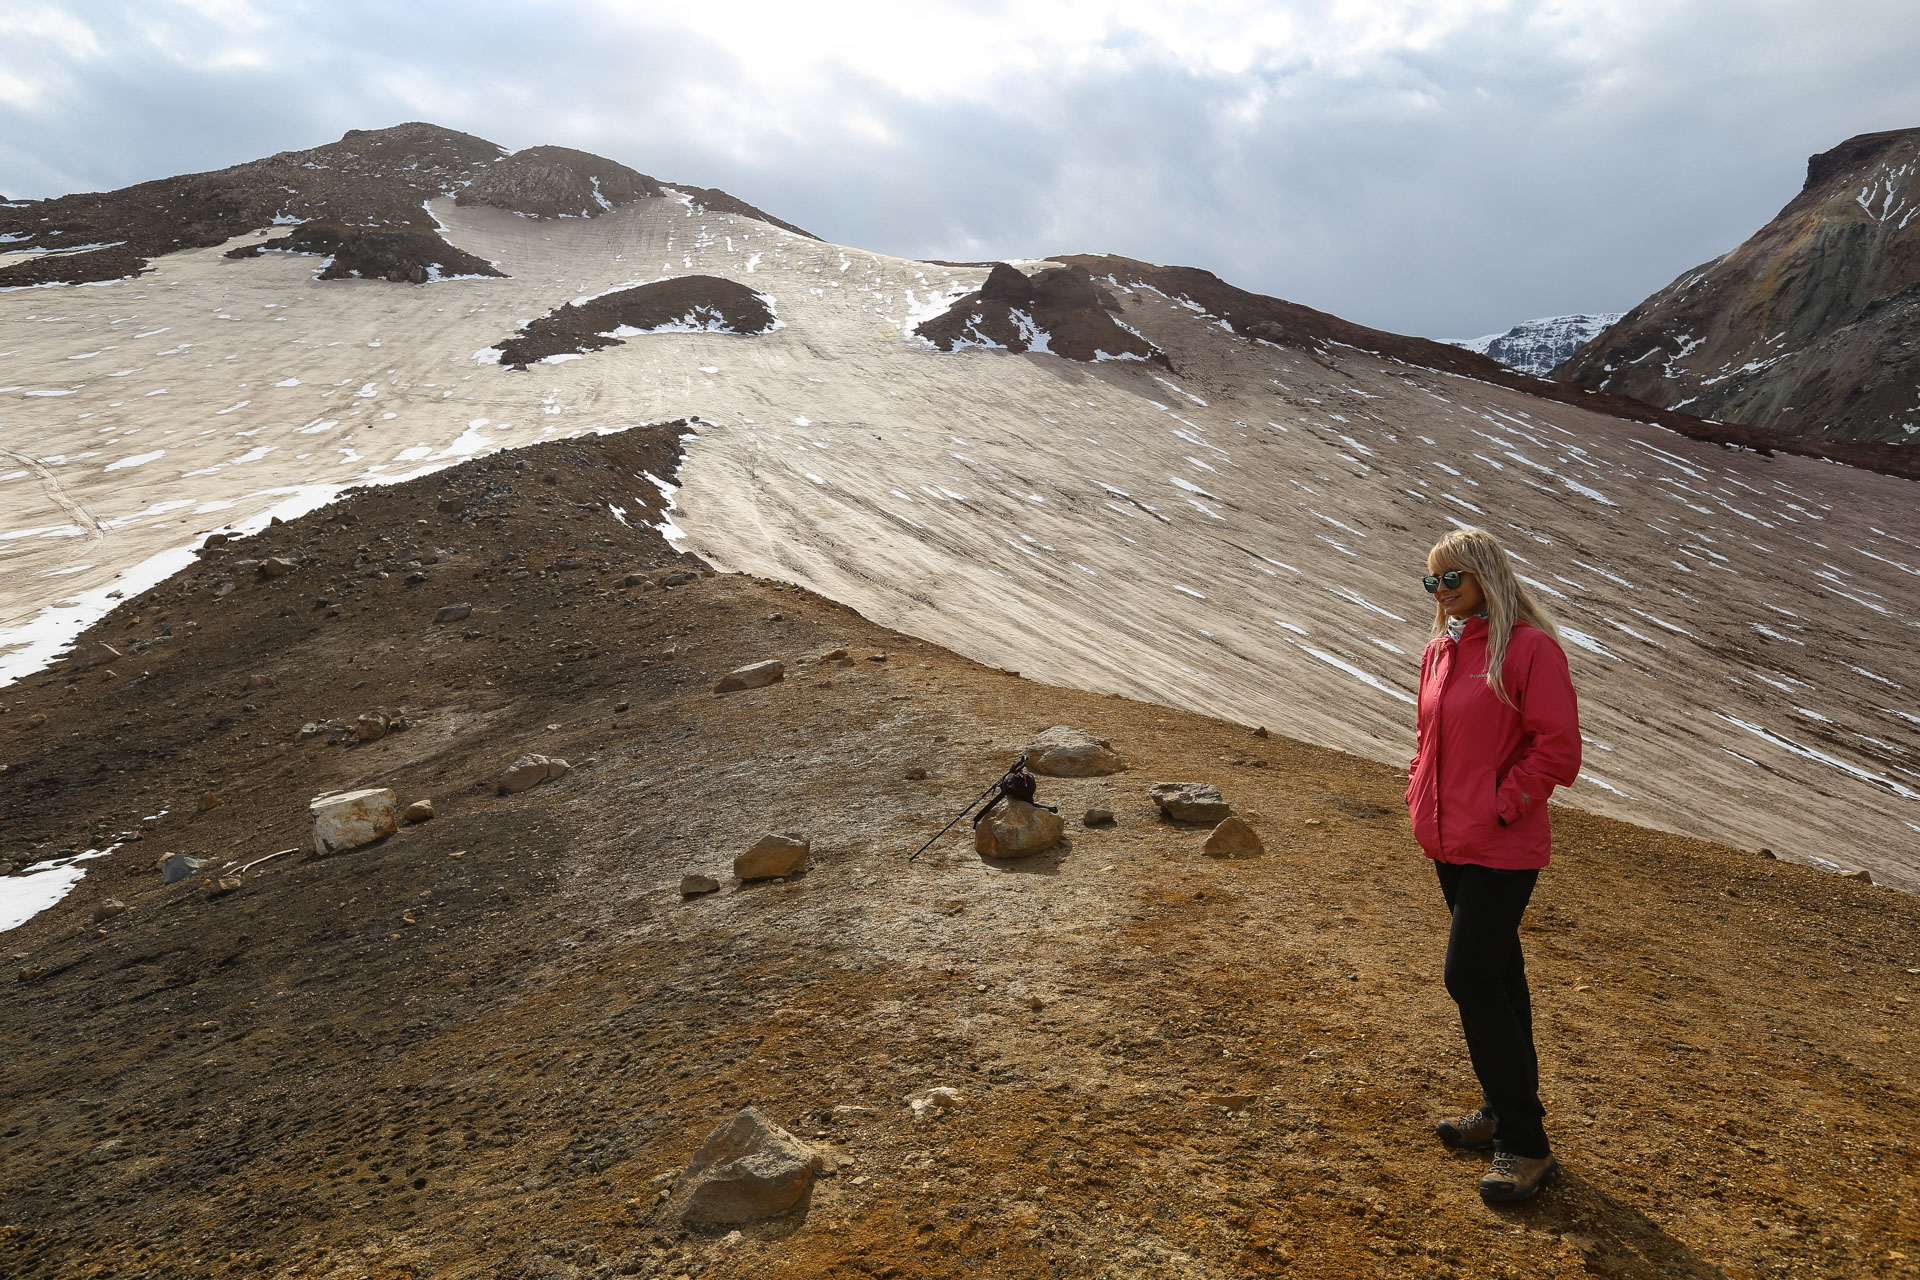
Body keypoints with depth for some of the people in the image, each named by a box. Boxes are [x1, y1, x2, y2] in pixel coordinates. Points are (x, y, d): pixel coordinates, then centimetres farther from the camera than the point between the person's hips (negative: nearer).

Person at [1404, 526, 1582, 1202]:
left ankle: (1526, 1144, 3)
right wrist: (1421, 796, 9)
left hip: (1502, 850, -8)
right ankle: (1504, 1112, 32)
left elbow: (1557, 749, -15)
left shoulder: (1531, 648, -13)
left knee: (1471, 979, -10)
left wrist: (1500, 807, -15)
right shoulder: (1439, 652, 11)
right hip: (1450, 842, 8)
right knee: (1495, 976, 18)